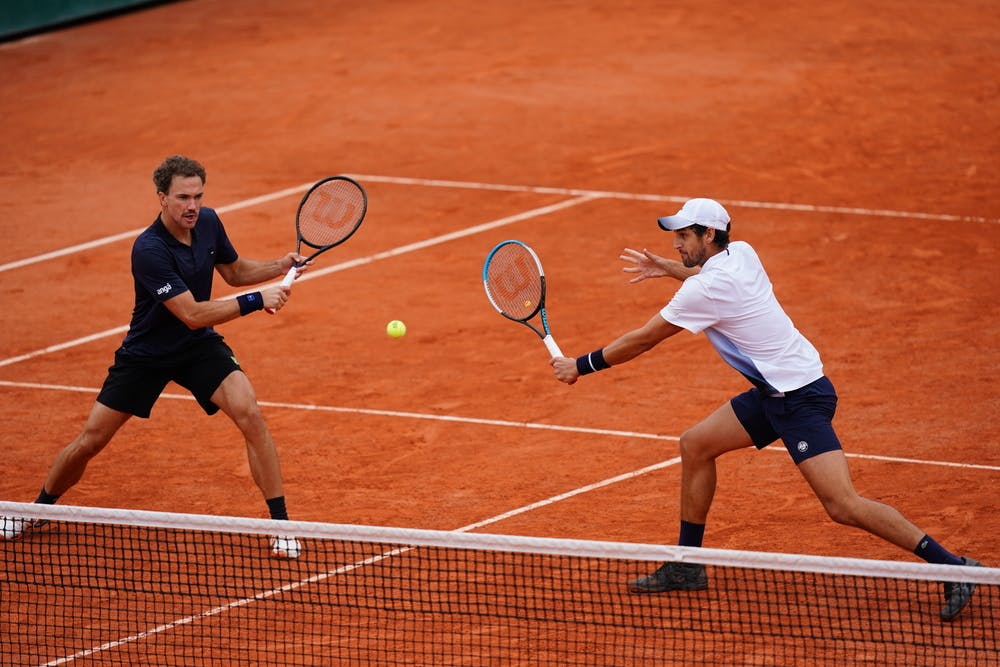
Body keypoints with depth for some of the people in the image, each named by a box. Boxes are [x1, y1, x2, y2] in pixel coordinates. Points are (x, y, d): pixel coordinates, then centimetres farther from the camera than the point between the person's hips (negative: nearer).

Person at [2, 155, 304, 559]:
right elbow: (193, 314, -32)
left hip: (199, 346, 4)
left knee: (250, 415, -20)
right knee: (91, 440, 3)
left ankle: (280, 524, -12)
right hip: (146, 354, -3)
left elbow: (234, 271, 11)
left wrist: (279, 267, -7)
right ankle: (39, 509, 31)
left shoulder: (208, 223, -9)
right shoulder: (150, 250, -30)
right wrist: (255, 301, -32)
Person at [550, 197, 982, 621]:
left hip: (801, 398, -10)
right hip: (774, 393, 10)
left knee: (842, 506, -17)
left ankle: (952, 568, -14)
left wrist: (581, 366, 1)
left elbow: (642, 340, -10)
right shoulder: (740, 253, 6)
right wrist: (668, 268, 33)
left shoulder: (706, 289, -19)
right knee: (695, 445, 14)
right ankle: (687, 567, 22)